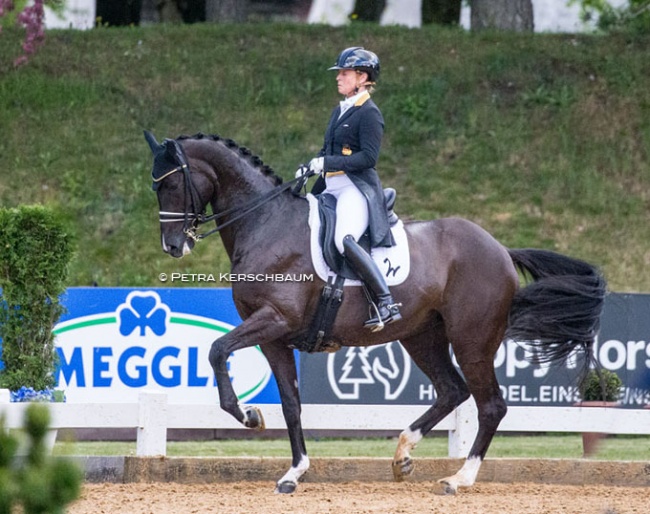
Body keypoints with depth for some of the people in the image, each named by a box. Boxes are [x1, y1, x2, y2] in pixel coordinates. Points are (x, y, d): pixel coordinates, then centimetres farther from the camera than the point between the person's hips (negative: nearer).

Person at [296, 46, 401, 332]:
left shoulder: (369, 113, -8)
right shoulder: (340, 111, 19)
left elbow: (369, 156, -18)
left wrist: (327, 162, -21)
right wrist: (310, 166, 9)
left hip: (358, 188, -10)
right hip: (331, 188, 10)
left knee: (344, 239, -33)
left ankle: (387, 304, -34)